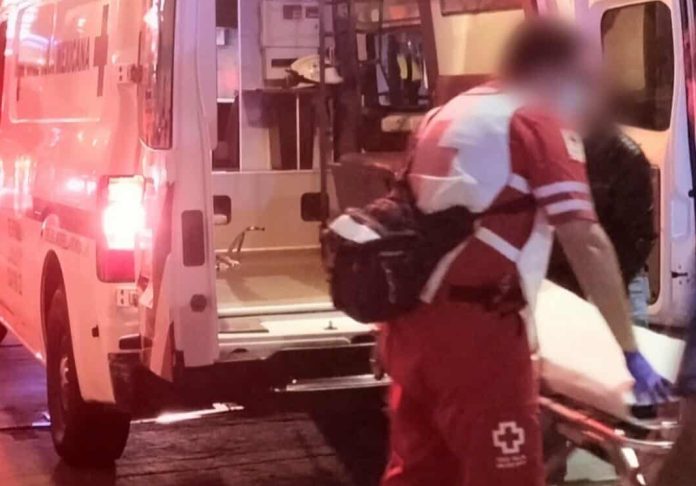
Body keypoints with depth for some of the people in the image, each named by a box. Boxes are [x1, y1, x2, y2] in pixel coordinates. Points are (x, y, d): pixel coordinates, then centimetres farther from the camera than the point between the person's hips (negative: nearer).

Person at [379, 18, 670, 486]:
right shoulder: (541, 120, -3)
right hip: (472, 328, -8)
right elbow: (586, 244, -11)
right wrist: (633, 351, -7)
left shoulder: (453, 111, 21)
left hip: (411, 318, 8)